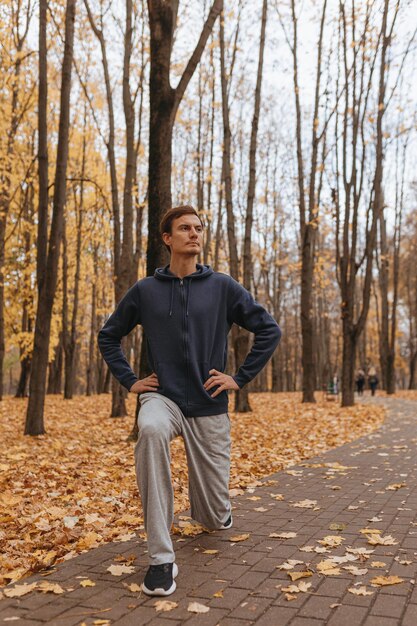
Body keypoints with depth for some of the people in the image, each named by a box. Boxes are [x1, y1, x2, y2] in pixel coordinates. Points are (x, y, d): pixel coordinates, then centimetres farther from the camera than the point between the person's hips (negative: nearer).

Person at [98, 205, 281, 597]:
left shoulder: (223, 287, -1)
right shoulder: (145, 291, 3)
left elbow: (269, 330, 3)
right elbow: (108, 336, 15)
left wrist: (240, 378, -3)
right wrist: (129, 381, 4)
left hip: (209, 407, 1)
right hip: (163, 398, 0)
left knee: (216, 518, 6)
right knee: (150, 430, -39)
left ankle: (212, 508, 48)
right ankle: (161, 558, -29)